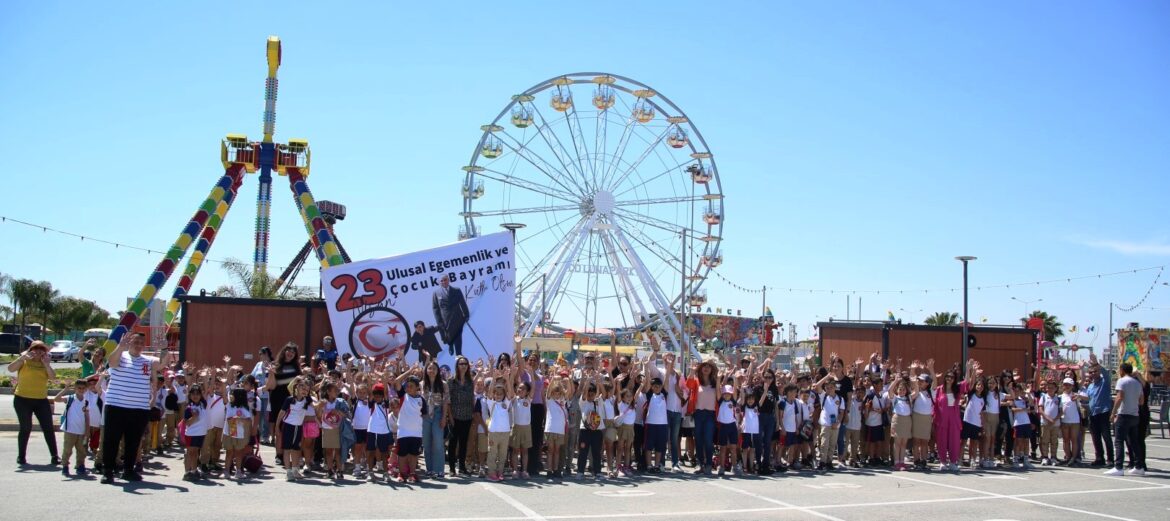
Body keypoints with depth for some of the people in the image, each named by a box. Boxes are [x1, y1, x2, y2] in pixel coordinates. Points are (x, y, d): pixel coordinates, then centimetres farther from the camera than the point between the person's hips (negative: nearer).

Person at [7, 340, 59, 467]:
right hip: (23, 399, -3)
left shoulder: (45, 364, 9)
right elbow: (10, 369, -16)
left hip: (42, 400, 3)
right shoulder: (24, 361, 2)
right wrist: (23, 357, -23)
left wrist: (46, 363, -13)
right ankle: (21, 457, 12)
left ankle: (54, 457, 1)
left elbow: (53, 377, -5)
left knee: (48, 428, 0)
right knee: (25, 428, -1)